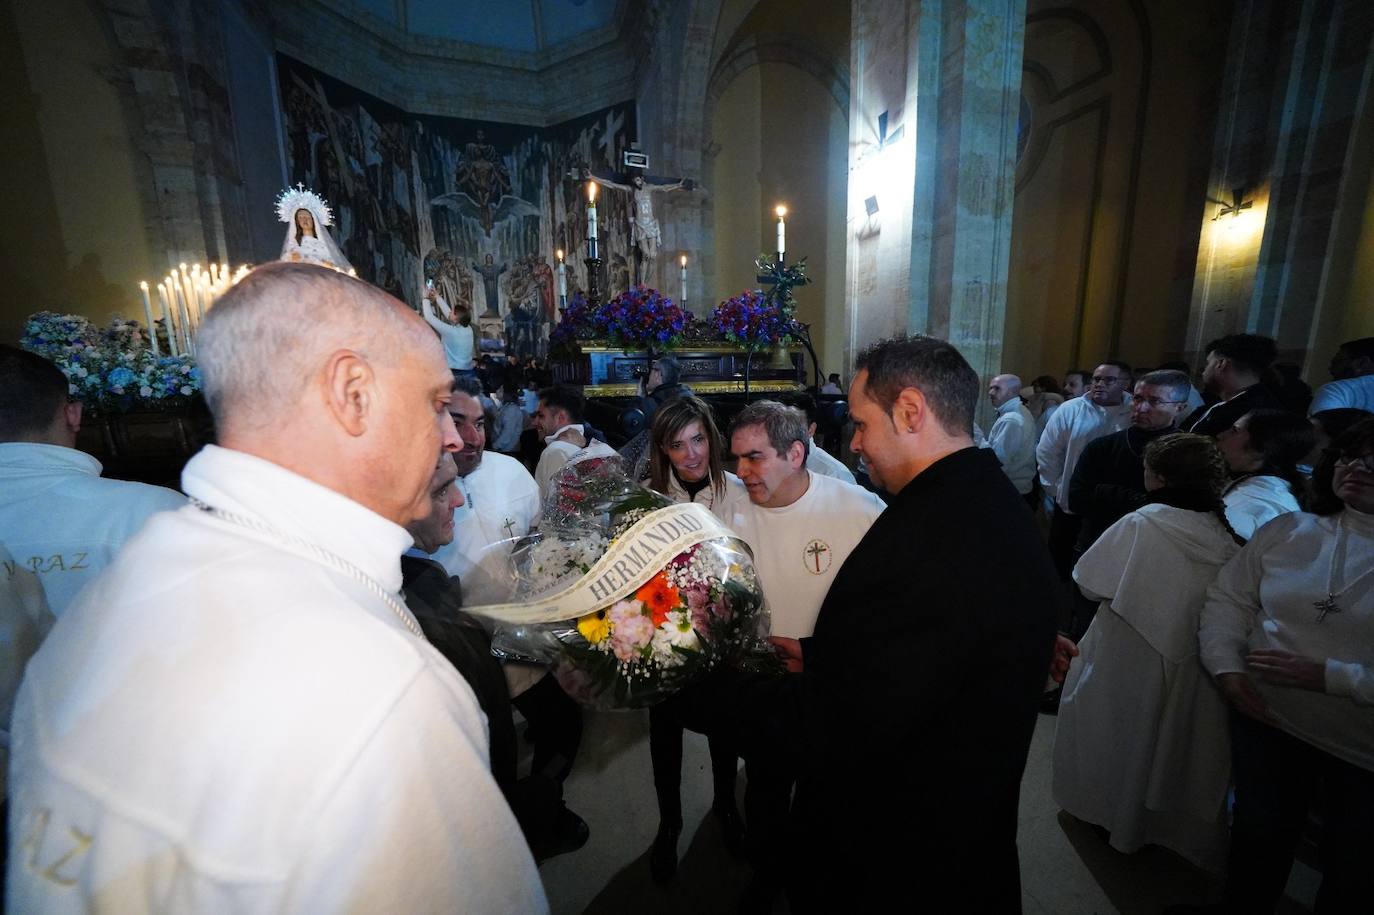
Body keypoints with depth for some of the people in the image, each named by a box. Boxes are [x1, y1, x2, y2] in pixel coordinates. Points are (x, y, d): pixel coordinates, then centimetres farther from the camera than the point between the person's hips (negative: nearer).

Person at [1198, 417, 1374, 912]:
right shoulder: (1287, 530, -3)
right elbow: (1228, 598, 0)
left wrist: (1327, 675, -23)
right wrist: (1227, 667, -11)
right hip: (1267, 719, 1)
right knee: (1259, 838, 15)